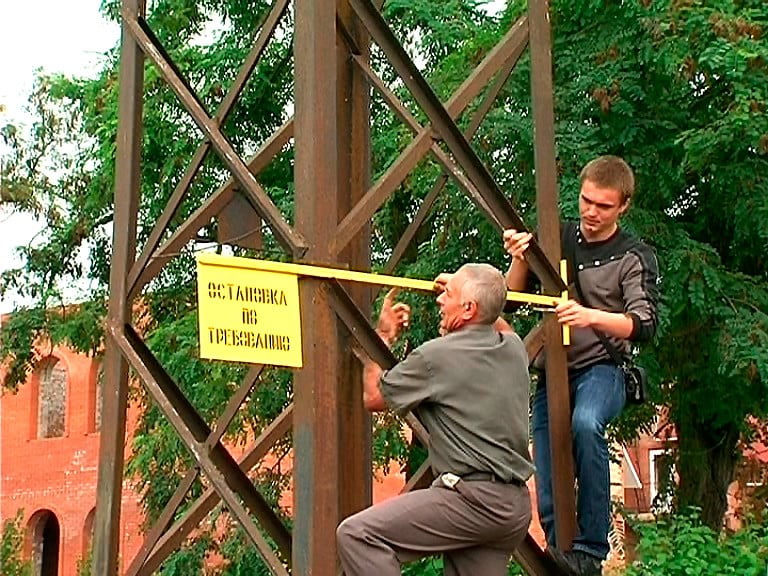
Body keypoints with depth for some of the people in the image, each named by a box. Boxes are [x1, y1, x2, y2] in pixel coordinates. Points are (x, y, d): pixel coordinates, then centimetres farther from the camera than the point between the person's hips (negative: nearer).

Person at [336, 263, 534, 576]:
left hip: (473, 499, -9)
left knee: (356, 534, -11)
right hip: (516, 505, 9)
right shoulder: (514, 348, 10)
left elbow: (373, 397, 6)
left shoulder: (436, 356, -11)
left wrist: (383, 336, 18)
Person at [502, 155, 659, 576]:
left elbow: (643, 325, -15)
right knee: (548, 496, -3)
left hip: (601, 368, -4)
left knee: (585, 423, -36)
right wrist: (519, 260, -10)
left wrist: (591, 316, -34)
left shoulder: (634, 258, -2)